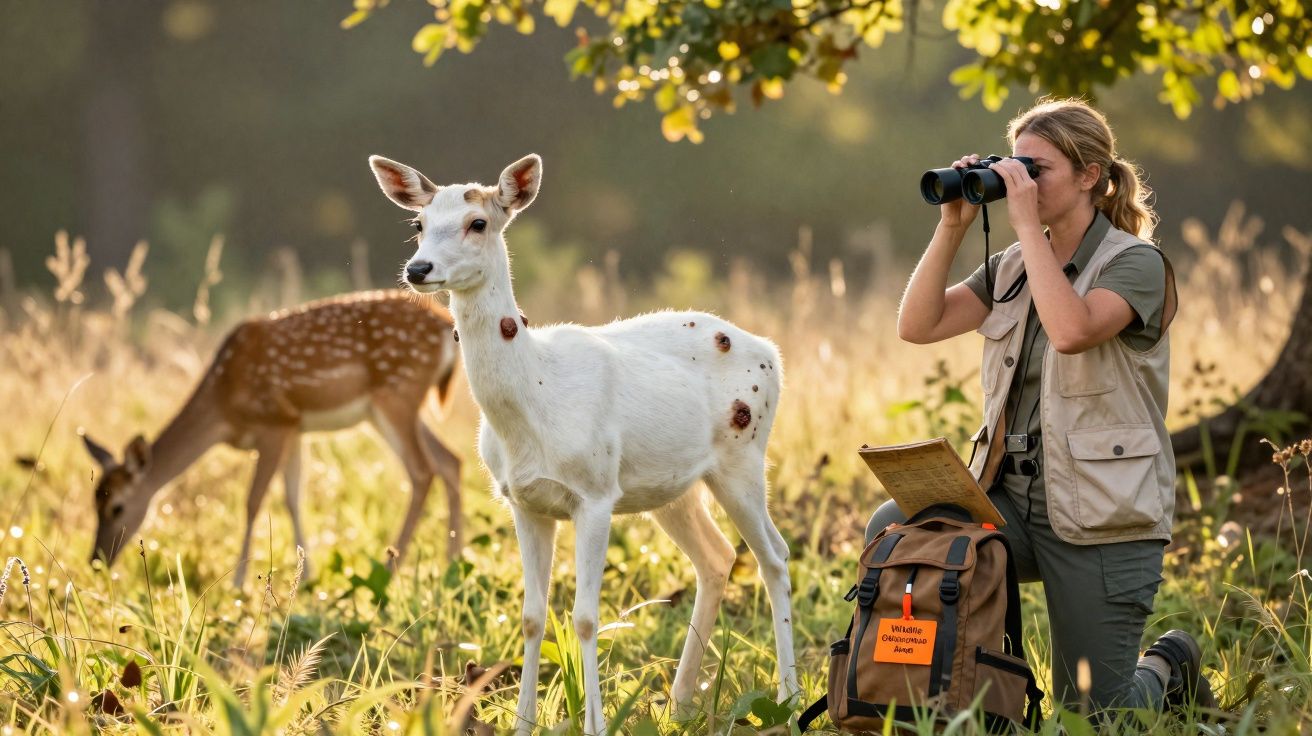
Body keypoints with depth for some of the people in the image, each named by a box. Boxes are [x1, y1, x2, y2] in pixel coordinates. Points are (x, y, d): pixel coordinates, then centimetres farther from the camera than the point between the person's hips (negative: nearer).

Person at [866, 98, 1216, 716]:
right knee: (894, 528, -23)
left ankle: (1169, 668, 30)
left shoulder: (1135, 263, -7)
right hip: (1012, 501, 6)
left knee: (1092, 716, -4)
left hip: (1101, 518, -6)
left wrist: (1027, 223, -22)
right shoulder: (1013, 267, 12)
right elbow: (917, 326, 3)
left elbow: (1071, 330, -28)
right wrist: (952, 226, -4)